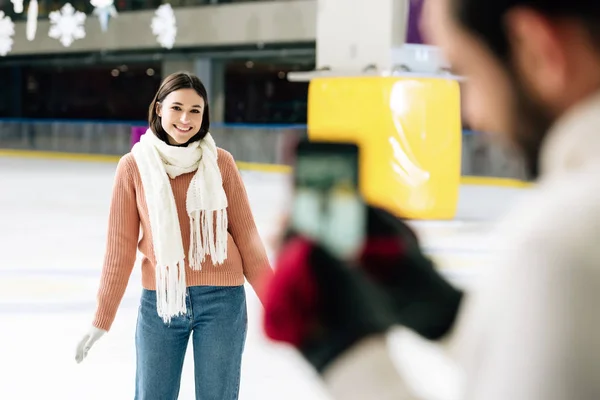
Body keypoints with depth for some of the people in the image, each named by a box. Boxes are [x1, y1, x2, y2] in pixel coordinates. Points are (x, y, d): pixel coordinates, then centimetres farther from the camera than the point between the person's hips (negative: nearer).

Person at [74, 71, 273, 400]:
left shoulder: (220, 162, -1)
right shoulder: (134, 166, -2)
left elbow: (245, 234, 4)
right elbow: (121, 245, 1)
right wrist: (102, 321, 2)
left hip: (221, 299, 0)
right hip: (160, 302, 0)